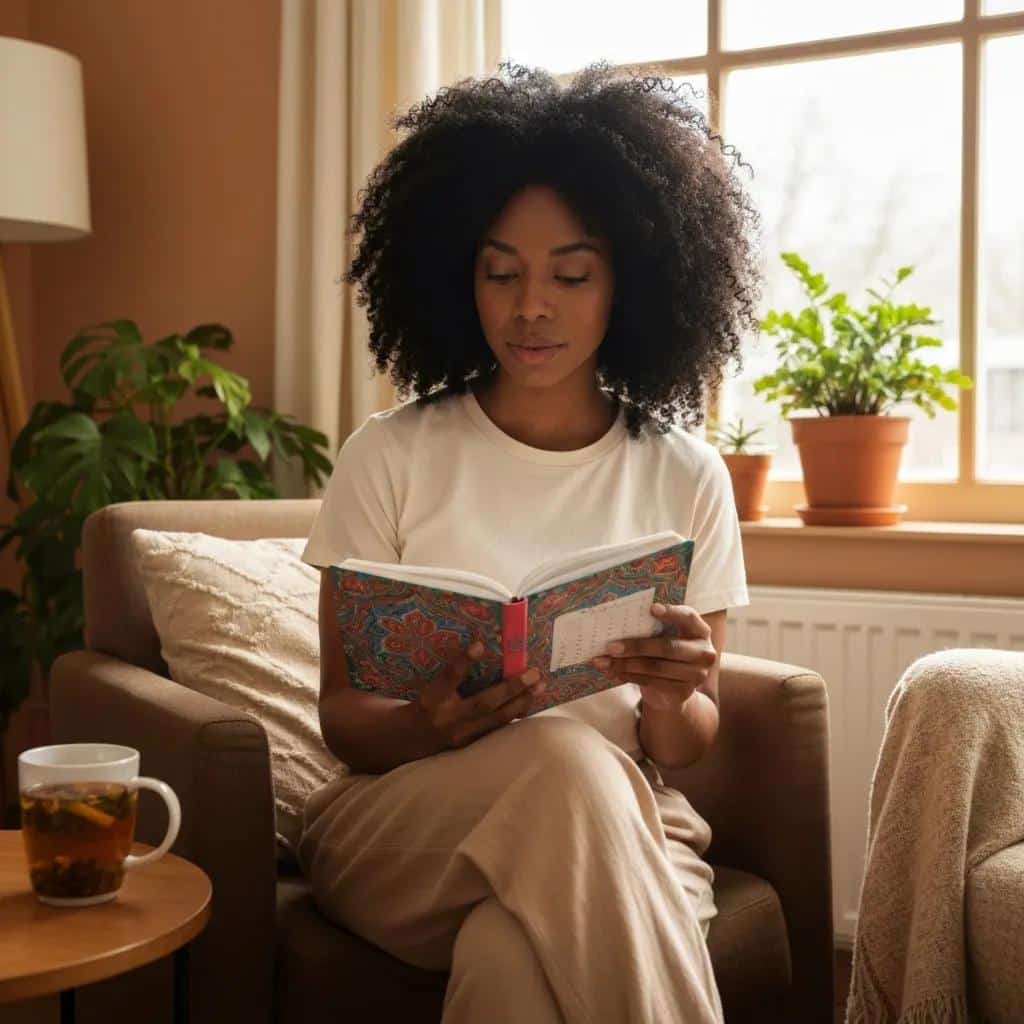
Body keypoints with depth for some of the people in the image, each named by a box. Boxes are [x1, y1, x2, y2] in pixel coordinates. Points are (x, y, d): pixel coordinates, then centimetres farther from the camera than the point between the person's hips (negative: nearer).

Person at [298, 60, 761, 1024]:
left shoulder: (687, 479, 3)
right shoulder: (388, 458, -1)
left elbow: (688, 747, 5)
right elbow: (343, 715, 0)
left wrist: (671, 702, -20)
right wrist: (437, 725, -23)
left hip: (619, 830, -1)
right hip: (404, 818, 1)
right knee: (565, 761, -34)